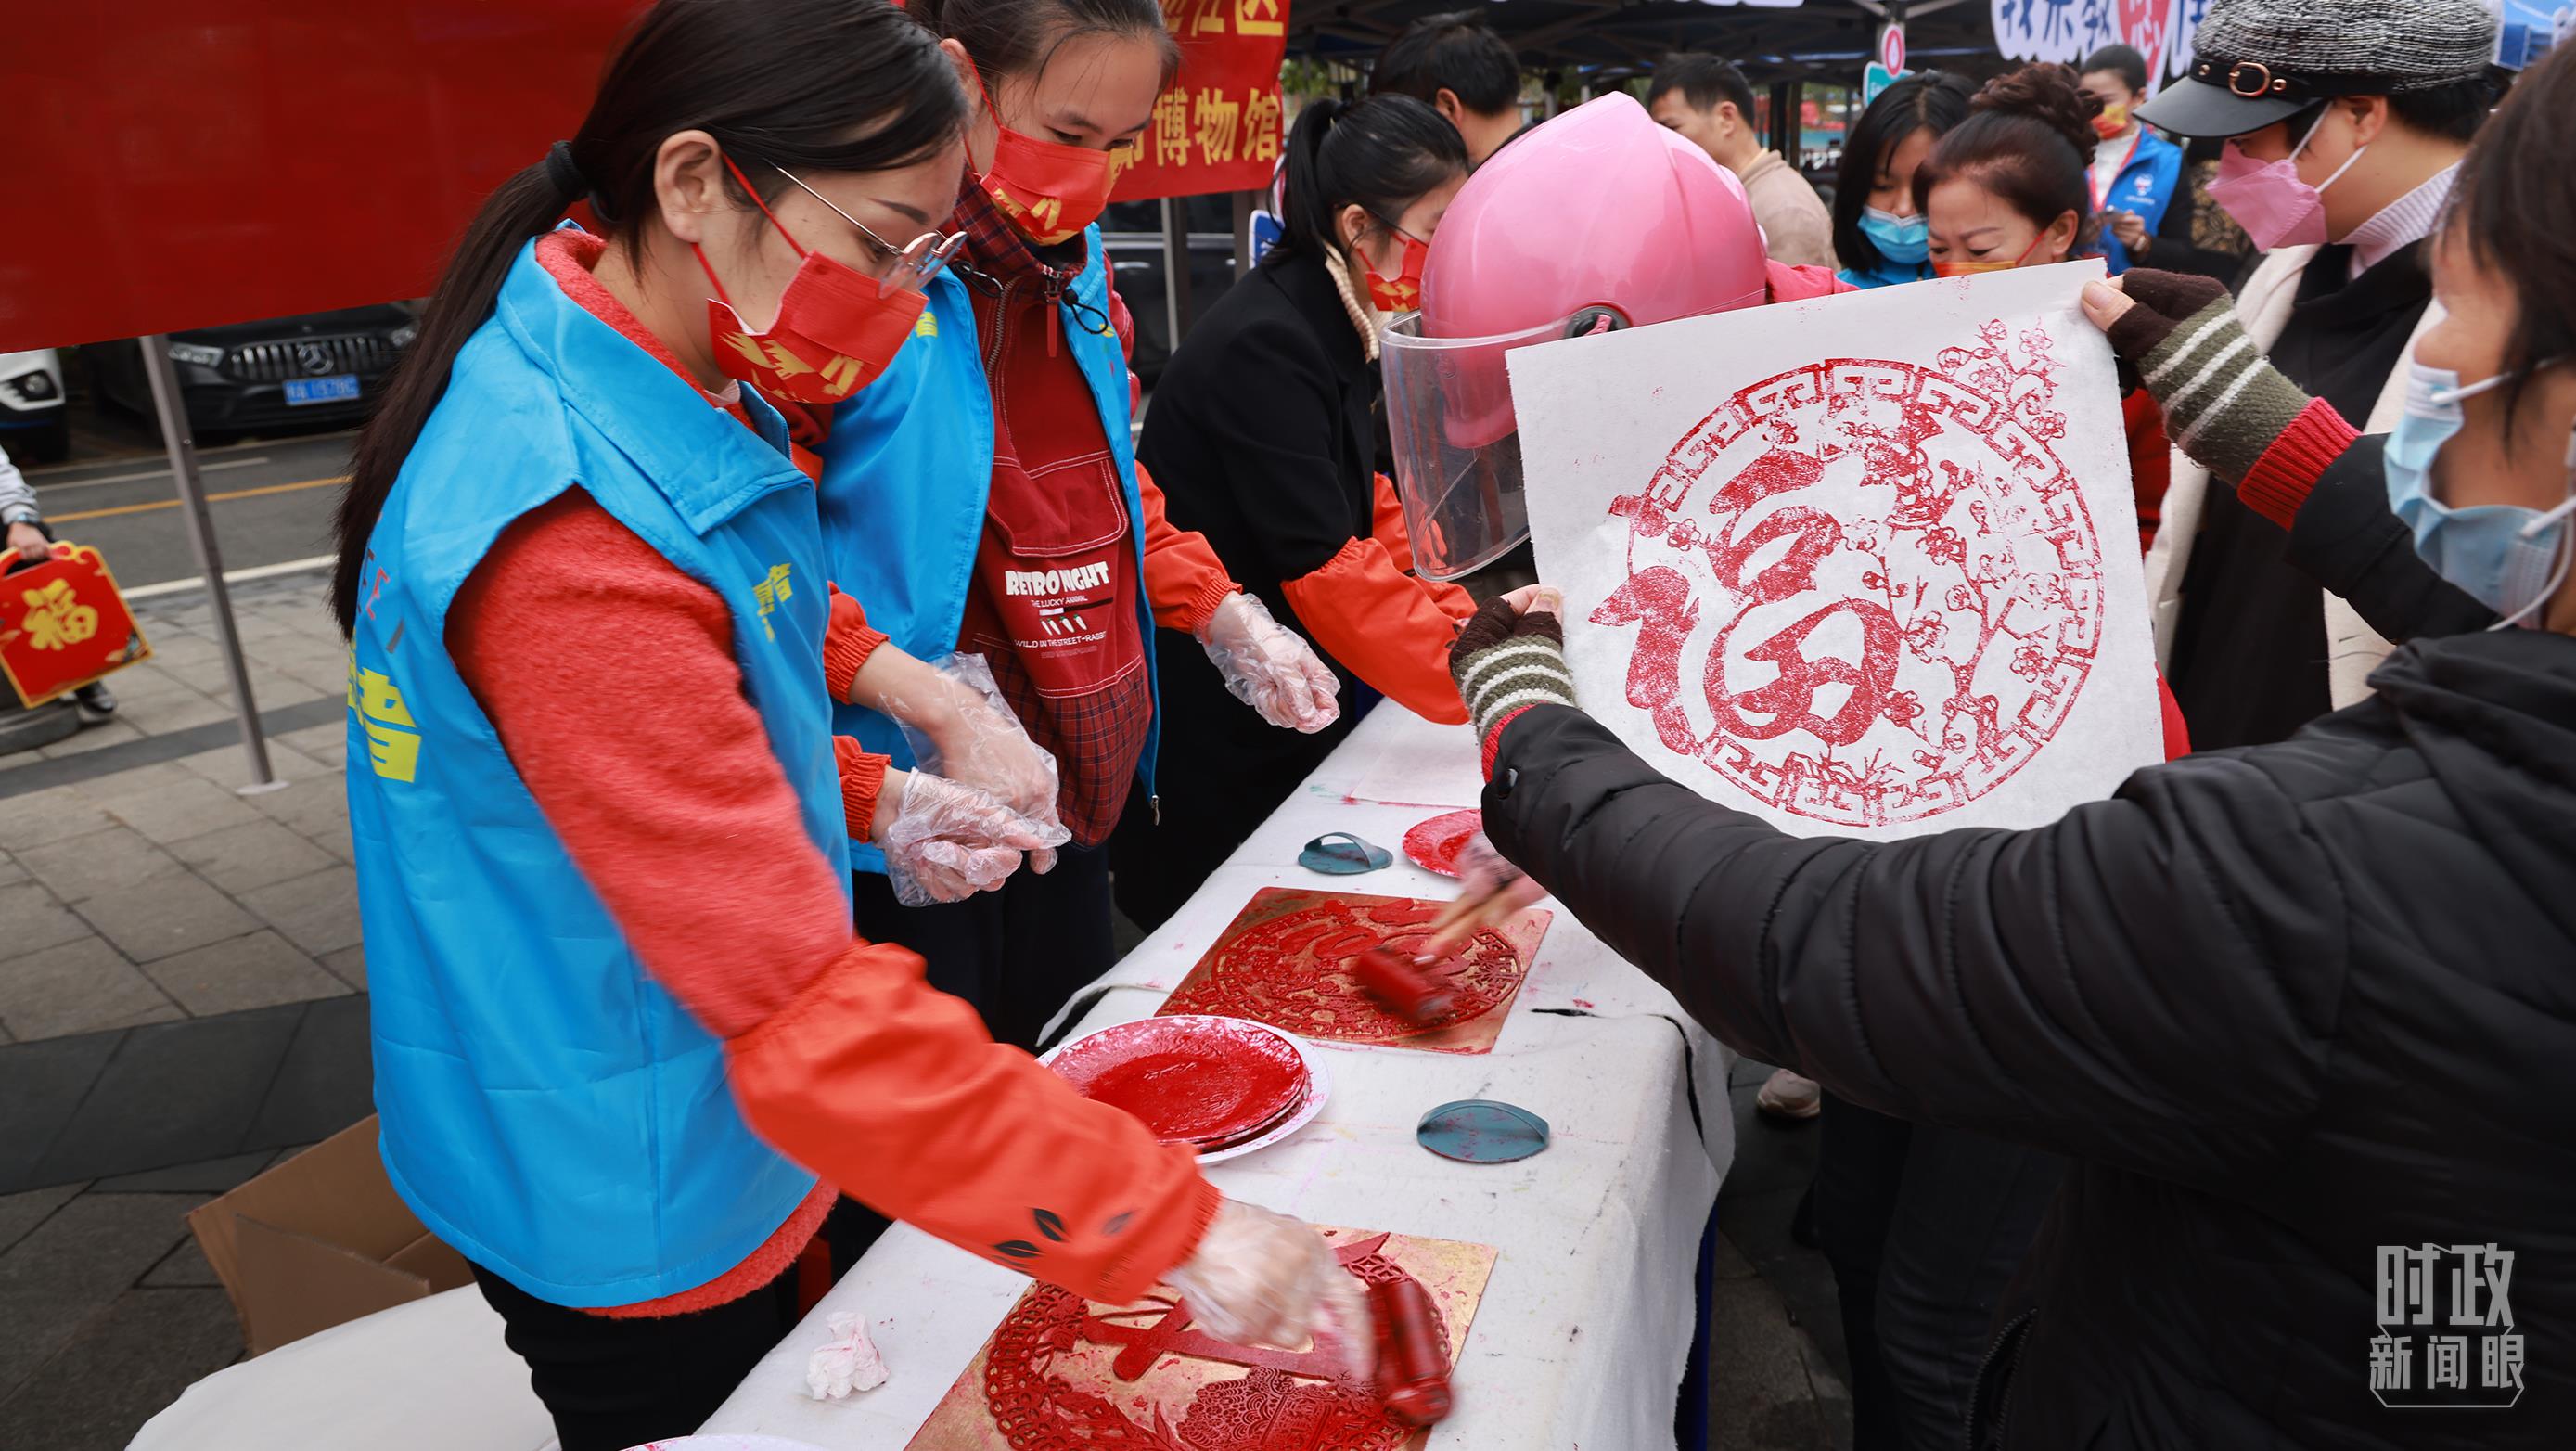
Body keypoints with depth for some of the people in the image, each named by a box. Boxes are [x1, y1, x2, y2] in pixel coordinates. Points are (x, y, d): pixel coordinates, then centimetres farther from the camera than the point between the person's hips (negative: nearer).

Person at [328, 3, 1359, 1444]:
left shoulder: (677, 390, -2)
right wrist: (1177, 1223, -30)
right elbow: (810, 1008, -35)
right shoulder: (573, 540, -34)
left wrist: (863, 794, 1)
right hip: (626, 1212, -8)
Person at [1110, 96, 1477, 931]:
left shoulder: (1333, 324, 6)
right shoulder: (1264, 346, -23)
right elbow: (1324, 568, -27)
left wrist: (1464, 615, 0)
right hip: (1207, 733, -9)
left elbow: (1362, 499, 11)